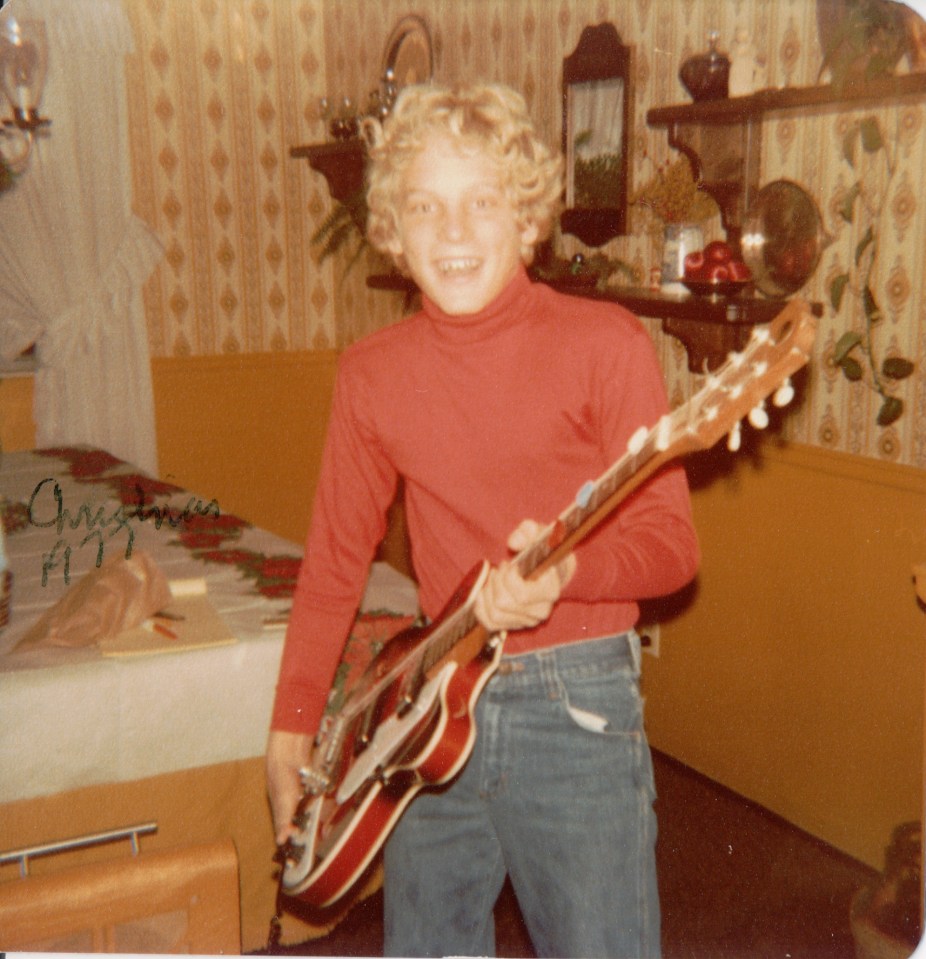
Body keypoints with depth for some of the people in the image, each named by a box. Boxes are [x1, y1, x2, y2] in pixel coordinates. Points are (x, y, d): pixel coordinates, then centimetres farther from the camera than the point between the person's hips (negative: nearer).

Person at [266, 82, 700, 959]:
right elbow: (337, 554, 12)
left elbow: (670, 541, -8)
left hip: (576, 708, -4)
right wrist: (292, 723, 10)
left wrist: (568, 569, -28)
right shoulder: (371, 373, 5)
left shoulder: (602, 344, -7)